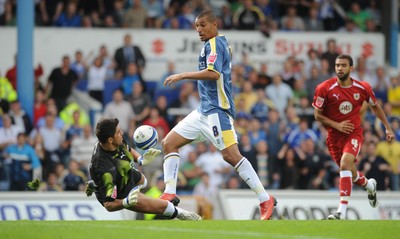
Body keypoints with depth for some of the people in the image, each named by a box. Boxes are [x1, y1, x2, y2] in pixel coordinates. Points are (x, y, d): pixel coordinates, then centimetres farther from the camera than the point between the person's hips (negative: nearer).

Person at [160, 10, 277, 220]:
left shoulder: (215, 43, -10)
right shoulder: (219, 44, 19)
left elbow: (213, 73, -25)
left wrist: (182, 76, -21)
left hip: (216, 110, -11)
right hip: (204, 110, 11)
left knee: (231, 155, -16)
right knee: (169, 143, 6)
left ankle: (265, 200, -13)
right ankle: (170, 194, 2)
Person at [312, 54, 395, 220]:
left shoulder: (362, 88, -6)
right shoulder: (325, 88, -11)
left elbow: (375, 106, 13)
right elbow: (317, 115, -4)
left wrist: (388, 128, 13)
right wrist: (337, 125, -16)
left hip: (354, 133, -2)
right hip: (334, 136, 2)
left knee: (345, 164, -27)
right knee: (350, 174, 13)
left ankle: (342, 211, -32)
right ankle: (370, 185, 51)